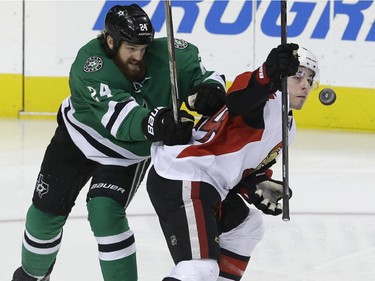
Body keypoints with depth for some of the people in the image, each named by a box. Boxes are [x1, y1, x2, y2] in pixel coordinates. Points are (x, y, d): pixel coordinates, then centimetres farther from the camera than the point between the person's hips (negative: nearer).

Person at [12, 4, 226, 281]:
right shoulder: (88, 65, -36)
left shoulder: (163, 54, -27)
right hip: (78, 141, 0)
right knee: (48, 209, 9)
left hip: (129, 153, 0)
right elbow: (119, 116, -48)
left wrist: (209, 91, -40)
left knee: (105, 211, -22)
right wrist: (157, 123, -67)